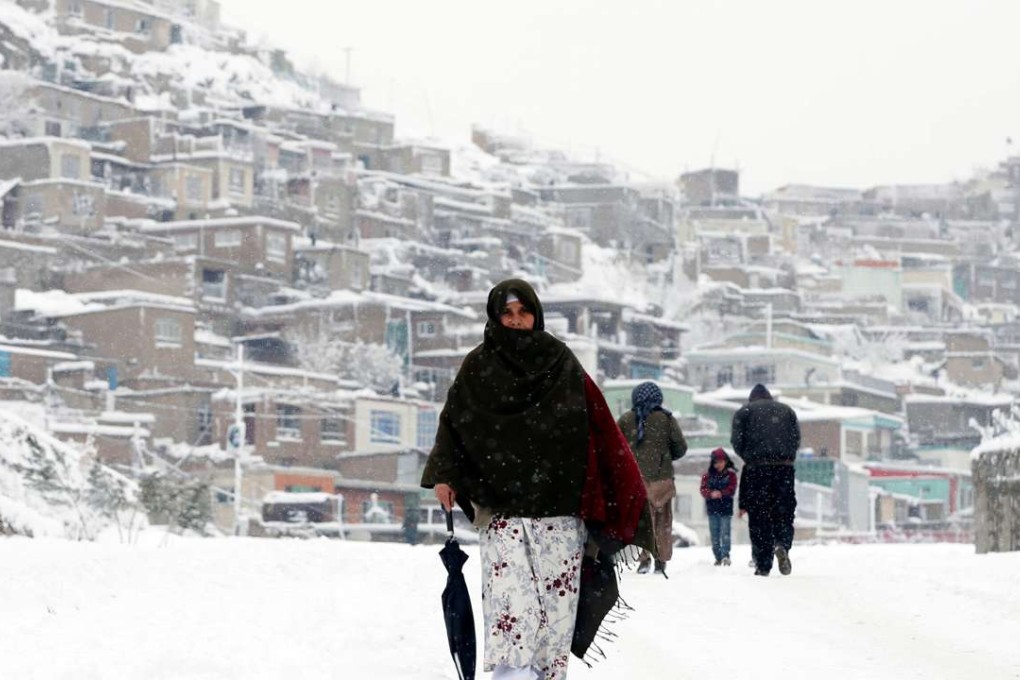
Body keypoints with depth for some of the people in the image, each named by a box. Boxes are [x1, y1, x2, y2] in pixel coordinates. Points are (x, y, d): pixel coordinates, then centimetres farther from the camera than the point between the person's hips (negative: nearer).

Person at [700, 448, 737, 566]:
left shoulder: (730, 474, 2)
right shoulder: (707, 476, 6)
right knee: (714, 534, 5)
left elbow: (731, 489, -8)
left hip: (726, 508, -3)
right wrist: (711, 494, -24)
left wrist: (720, 493, -24)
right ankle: (718, 557, 11)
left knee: (725, 533, -10)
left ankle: (725, 555, -11)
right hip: (712, 509, 3)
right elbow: (703, 490, -3)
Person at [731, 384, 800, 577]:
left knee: (759, 516, 1)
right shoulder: (786, 410, 19)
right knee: (784, 511, 8)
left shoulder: (744, 412, 12)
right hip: (784, 467, 1)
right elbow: (797, 438, 10)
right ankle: (782, 545, -21)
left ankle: (763, 565, -2)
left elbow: (737, 440, 2)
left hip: (756, 468, -1)